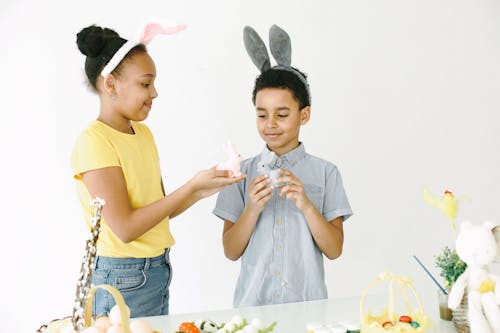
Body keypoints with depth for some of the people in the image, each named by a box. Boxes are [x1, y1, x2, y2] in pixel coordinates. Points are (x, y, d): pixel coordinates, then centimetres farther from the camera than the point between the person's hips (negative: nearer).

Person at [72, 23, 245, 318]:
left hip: (158, 270, 7)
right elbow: (126, 228, -20)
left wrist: (202, 191, -5)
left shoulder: (144, 133, 7)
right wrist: (192, 186, -18)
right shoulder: (93, 142, -16)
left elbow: (158, 210, 10)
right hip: (123, 282, -7)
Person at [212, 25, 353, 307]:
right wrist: (253, 208, -16)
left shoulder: (326, 172, -2)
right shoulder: (243, 173, 1)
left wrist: (305, 204, -18)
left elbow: (334, 250, -5)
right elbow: (231, 251, -1)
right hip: (252, 300, 1)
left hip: (307, 302, -1)